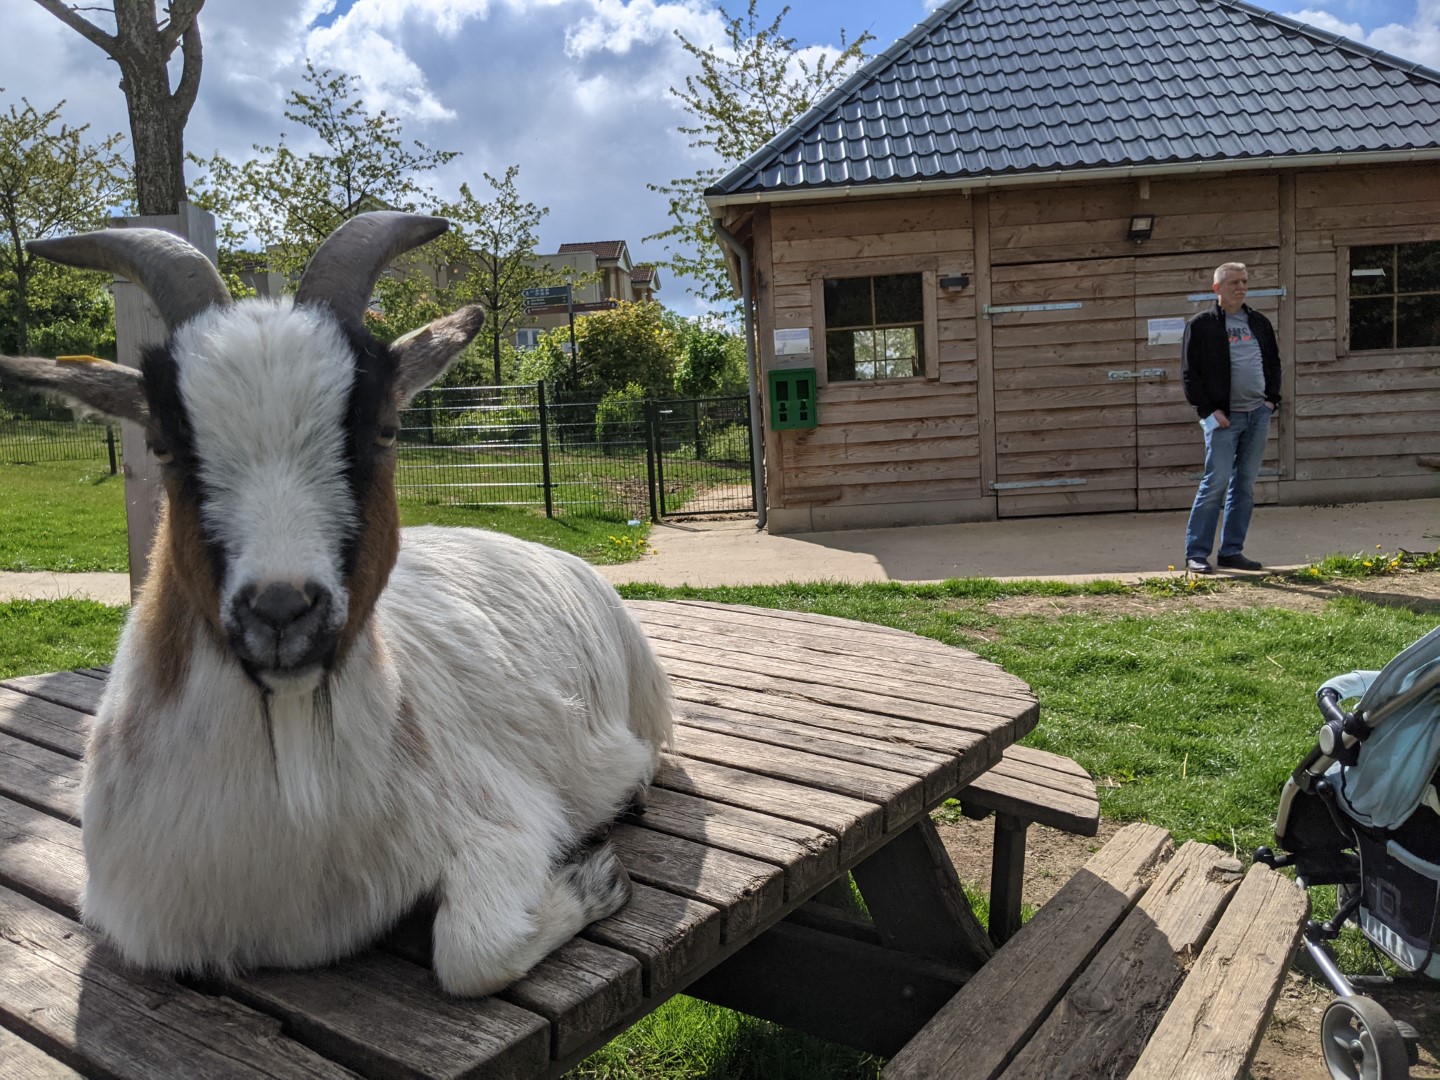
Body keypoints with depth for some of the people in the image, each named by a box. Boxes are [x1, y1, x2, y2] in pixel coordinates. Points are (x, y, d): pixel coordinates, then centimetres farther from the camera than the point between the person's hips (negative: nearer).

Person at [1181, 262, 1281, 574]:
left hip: (1259, 414, 6)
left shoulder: (1260, 323, 16)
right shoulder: (1201, 325, -1)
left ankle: (1232, 551, 13)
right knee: (1216, 482, -10)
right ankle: (1196, 552, -2)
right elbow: (1190, 373, -4)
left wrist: (1272, 399, 9)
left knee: (1245, 484, 6)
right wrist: (1210, 410, -11)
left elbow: (1273, 363, 23)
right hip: (1223, 417, -5)